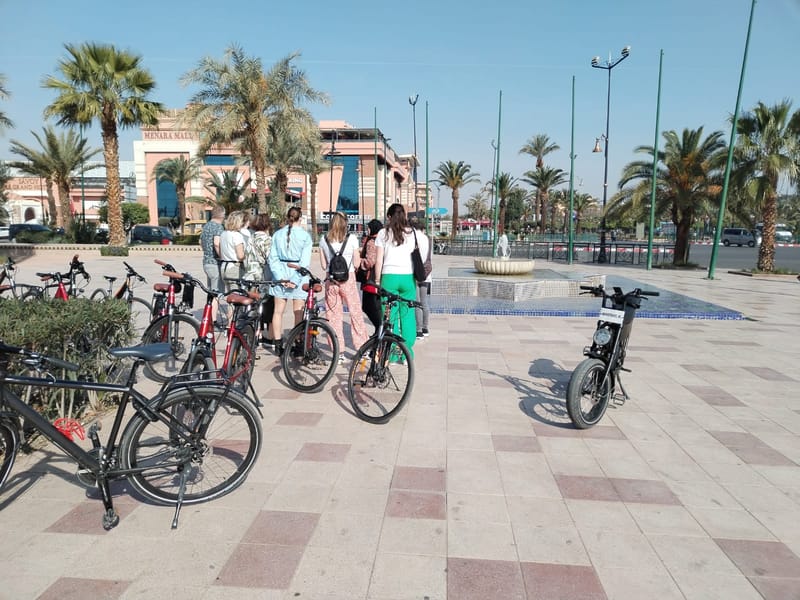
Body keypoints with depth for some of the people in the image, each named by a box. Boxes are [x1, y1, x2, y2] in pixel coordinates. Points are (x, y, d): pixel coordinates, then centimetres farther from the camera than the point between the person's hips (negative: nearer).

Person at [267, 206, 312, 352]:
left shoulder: (278, 234, 4)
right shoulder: (305, 236, -6)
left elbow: (273, 258, -1)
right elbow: (305, 261, -12)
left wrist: (281, 277, -5)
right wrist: (295, 280, -11)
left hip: (280, 274, 3)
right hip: (298, 275, -3)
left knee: (278, 310, 10)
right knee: (298, 312, 4)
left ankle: (278, 344, 16)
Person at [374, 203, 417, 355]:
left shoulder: (383, 233, 3)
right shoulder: (411, 233, 7)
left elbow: (379, 261, 1)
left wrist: (377, 280, 8)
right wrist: (418, 278, 10)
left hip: (389, 277, -1)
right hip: (408, 277, 1)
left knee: (390, 316, 4)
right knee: (408, 316, 7)